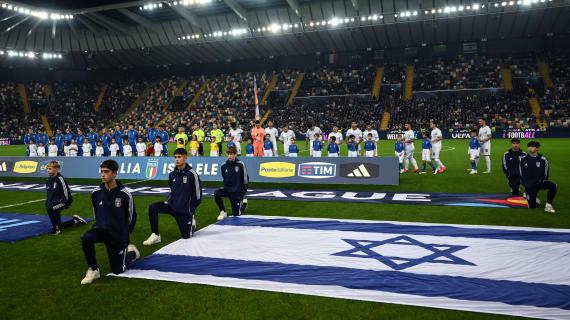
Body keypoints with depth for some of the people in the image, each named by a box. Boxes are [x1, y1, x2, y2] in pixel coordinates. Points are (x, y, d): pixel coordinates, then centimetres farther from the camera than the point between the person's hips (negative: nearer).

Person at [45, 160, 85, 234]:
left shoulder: (60, 179, -17)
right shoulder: (49, 180, 6)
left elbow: (66, 192, -17)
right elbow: (48, 194, 17)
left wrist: (65, 203, -14)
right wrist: (47, 204, 8)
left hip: (62, 202, -9)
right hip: (54, 204, 9)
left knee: (50, 208, -35)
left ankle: (55, 227, -19)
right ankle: (75, 220, 34)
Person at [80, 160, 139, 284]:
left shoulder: (124, 194, -16)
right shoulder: (96, 193, -7)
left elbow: (132, 216, -3)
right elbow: (96, 213, 12)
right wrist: (101, 226, 13)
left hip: (118, 234, -2)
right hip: (102, 229, 3)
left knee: (117, 270, 5)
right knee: (86, 238, -32)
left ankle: (132, 252, 36)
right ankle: (93, 270, -10)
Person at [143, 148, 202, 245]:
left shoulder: (192, 174, -15)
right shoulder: (172, 174, 2)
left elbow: (198, 194, -8)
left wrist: (191, 208, 0)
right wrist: (169, 201, 10)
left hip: (185, 210, -4)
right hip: (172, 205, 4)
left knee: (186, 236, 1)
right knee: (152, 208, -19)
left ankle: (191, 222, 34)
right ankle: (155, 235, -10)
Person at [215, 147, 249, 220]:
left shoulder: (240, 165, -13)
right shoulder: (224, 166, -3)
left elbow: (245, 179, -6)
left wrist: (243, 191, -3)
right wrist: (226, 187, 7)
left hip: (237, 192, -3)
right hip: (227, 189, 3)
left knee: (236, 214, 3)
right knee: (216, 194, -27)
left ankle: (243, 203, 35)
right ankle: (223, 212, -8)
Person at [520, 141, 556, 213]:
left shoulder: (542, 159, -4)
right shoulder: (523, 159, -1)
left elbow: (545, 174, 0)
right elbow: (522, 173, 3)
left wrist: (540, 181, -14)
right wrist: (526, 183, -8)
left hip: (539, 183, 0)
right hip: (529, 185, 0)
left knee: (553, 185, -31)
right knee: (532, 206, -5)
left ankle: (548, 205, -16)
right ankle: (529, 196, 31)